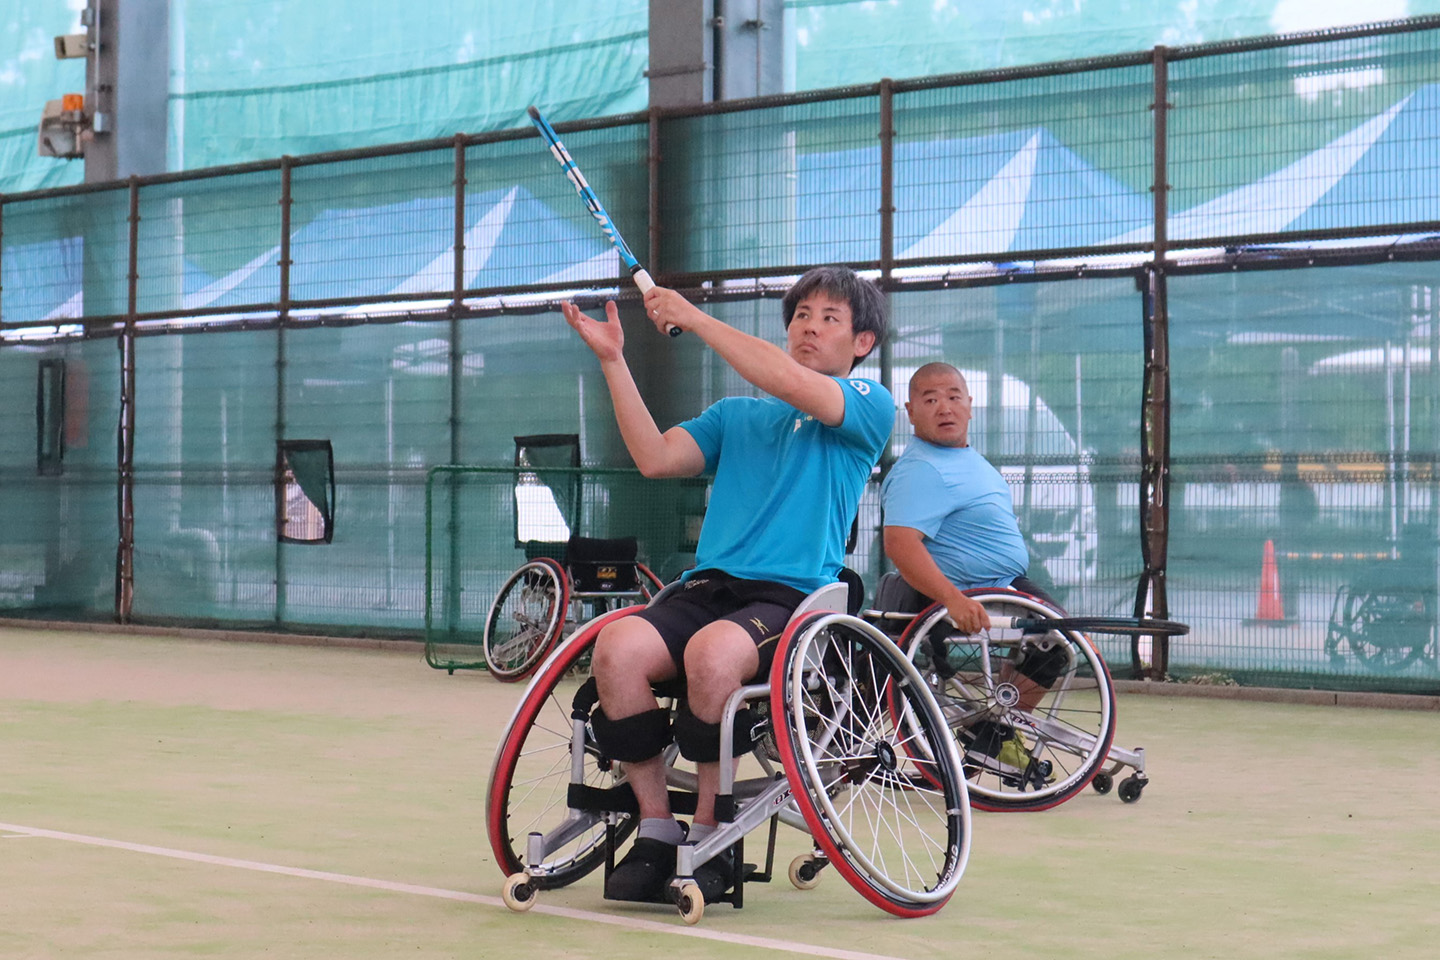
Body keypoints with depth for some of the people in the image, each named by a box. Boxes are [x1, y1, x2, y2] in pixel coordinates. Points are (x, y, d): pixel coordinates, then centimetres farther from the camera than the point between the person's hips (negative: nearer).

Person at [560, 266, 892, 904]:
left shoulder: (870, 407, 9)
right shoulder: (735, 415, 25)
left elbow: (796, 387, -12)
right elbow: (655, 458, 9)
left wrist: (695, 319, -8)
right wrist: (613, 359, 3)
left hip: (794, 596, -4)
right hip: (707, 587, 4)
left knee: (713, 652, -38)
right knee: (617, 646, -28)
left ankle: (708, 838, -20)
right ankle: (655, 830, -16)